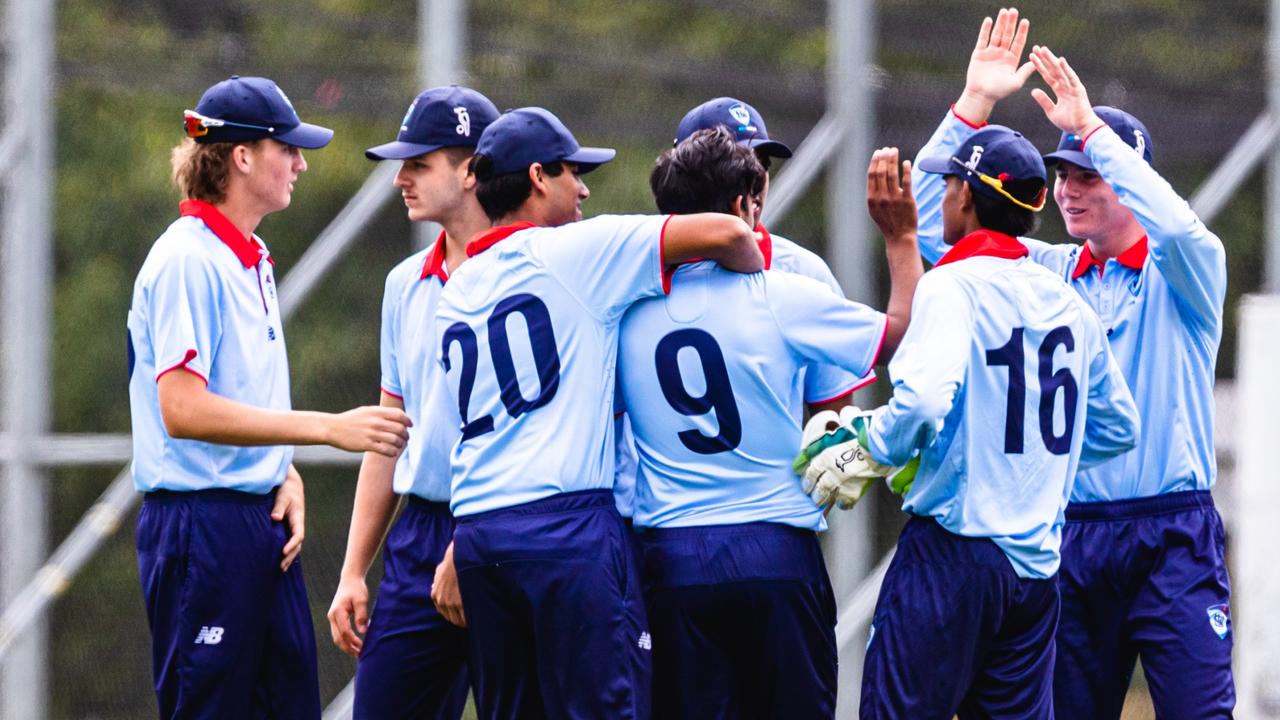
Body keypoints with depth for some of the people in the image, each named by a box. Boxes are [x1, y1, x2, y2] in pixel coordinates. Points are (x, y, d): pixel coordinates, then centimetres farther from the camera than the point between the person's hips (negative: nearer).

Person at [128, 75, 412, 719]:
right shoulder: (188, 260, -13)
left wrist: (288, 478, 5)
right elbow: (183, 410, -22)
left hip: (265, 520, 9)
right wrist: (329, 428, -22)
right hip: (201, 526, -9)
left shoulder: (253, 258, 17)